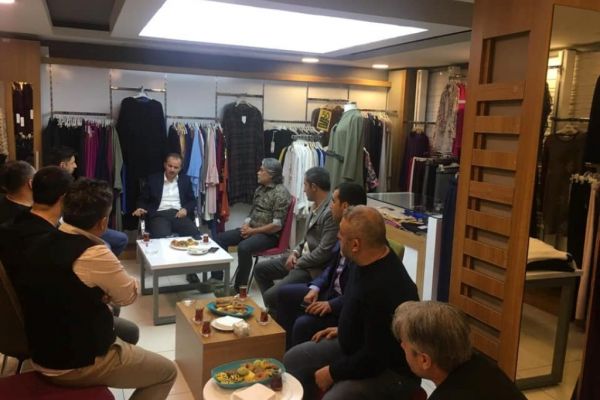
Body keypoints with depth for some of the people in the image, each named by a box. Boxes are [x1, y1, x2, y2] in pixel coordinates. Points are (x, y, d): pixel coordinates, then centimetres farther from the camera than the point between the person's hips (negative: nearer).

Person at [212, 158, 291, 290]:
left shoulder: (280, 193, -15)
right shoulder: (260, 189, 12)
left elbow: (277, 226, -20)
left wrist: (253, 231, -15)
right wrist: (246, 226, -2)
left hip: (269, 235, -9)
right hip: (251, 229, 9)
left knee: (244, 247, -33)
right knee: (220, 238, -2)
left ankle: (239, 288, -16)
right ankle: (216, 279, 2)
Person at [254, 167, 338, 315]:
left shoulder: (331, 212, -24)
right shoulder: (317, 207, 7)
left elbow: (324, 252, -25)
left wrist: (298, 263, -13)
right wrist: (295, 252, 2)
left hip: (313, 268, -10)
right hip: (301, 258, 10)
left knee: (270, 295, -18)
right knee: (260, 269, 15)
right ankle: (274, 311, 24)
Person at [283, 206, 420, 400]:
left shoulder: (385, 289, -34)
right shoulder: (368, 259, -6)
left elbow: (374, 360, -26)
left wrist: (332, 372, -15)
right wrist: (343, 329, 14)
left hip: (391, 371, -9)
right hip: (359, 347, 9)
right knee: (294, 359, 9)